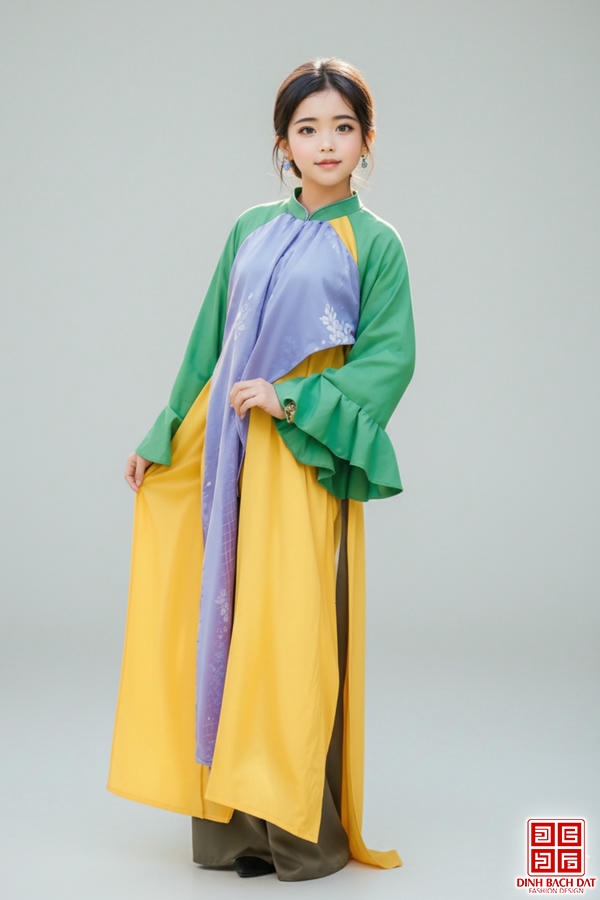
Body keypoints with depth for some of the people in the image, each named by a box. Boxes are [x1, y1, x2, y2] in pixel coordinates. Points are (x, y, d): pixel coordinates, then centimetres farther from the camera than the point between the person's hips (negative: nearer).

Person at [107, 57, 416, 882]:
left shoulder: (374, 244, 2)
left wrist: (293, 398, -15)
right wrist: (162, 439, 18)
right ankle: (232, 821, 15)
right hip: (224, 452, 4)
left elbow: (390, 358, -5)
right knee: (222, 620, 5)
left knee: (293, 629, -6)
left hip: (305, 458, -4)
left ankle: (306, 830, 6)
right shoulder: (250, 231, 14)